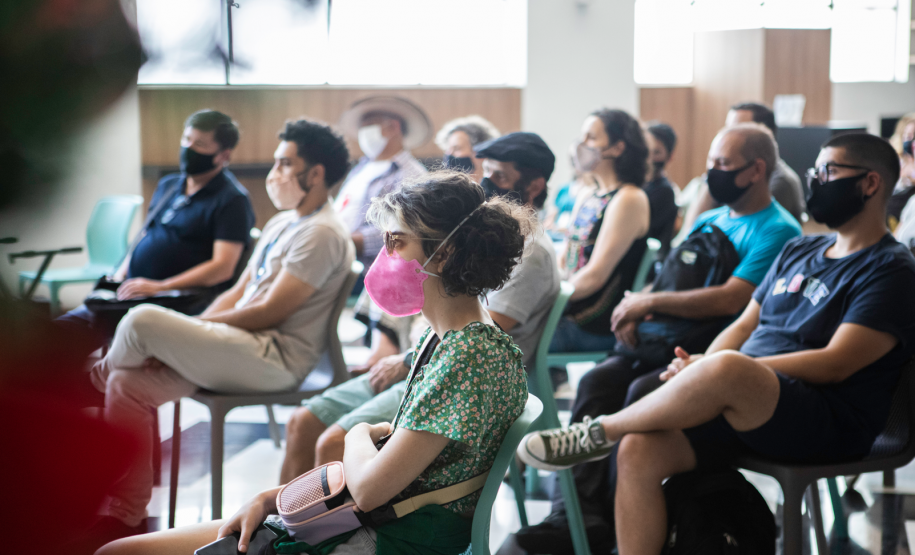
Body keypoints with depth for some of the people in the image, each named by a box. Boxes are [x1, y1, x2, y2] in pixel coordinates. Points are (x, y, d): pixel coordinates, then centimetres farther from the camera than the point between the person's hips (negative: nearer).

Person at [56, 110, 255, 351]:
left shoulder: (232, 200, -4)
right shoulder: (168, 185, 21)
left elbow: (223, 266, -14)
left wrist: (160, 287, -22)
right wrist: (118, 277, 7)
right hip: (131, 293, 7)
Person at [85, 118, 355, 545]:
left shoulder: (322, 233, -12)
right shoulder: (282, 222, 20)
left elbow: (268, 312, -17)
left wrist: (183, 329, -10)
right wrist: (180, 337, 4)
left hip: (275, 361, -10)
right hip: (242, 347, 10)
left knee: (141, 320, -22)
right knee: (129, 383, -7)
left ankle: (100, 375, 15)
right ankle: (126, 514, -1)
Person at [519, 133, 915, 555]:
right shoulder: (799, 251, 22)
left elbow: (835, 364, -15)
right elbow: (744, 325, 21)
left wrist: (713, 366, -18)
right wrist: (698, 369, -3)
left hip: (830, 425, -7)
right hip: (745, 407, 7)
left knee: (726, 369, -37)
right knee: (638, 451, -18)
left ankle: (599, 432, -14)